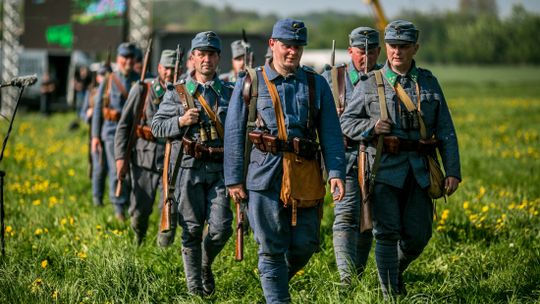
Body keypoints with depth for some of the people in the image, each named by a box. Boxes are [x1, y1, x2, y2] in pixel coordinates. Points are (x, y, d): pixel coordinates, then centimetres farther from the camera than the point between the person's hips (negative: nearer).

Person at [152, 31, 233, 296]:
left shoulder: (229, 93, 11)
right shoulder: (177, 93, 6)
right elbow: (157, 126, 5)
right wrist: (181, 121, -12)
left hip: (220, 169, 1)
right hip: (189, 168, -1)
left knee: (221, 227, -7)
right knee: (192, 230, 0)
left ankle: (206, 264, 23)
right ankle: (195, 288, 10)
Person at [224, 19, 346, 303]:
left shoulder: (316, 84, 10)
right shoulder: (250, 82, 4)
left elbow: (331, 133, 7)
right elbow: (233, 133, 4)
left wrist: (336, 172, -5)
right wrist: (233, 179, -2)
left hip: (306, 175, 2)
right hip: (265, 173, -2)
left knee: (304, 245, 6)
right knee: (271, 247, -1)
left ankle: (278, 278, 33)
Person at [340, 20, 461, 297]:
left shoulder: (429, 82, 10)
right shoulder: (370, 84, 4)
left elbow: (445, 131, 10)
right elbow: (346, 121, 9)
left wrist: (453, 171, 2)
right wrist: (371, 127, -11)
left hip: (419, 170, 2)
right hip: (384, 168, -2)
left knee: (418, 235, 3)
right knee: (387, 233, -7)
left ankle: (396, 270, 32)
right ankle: (391, 293, 0)